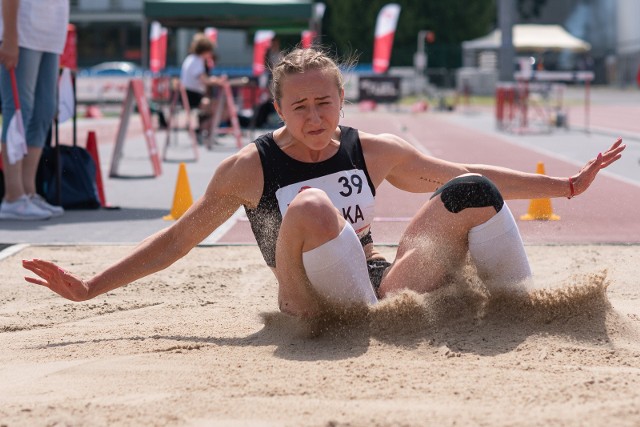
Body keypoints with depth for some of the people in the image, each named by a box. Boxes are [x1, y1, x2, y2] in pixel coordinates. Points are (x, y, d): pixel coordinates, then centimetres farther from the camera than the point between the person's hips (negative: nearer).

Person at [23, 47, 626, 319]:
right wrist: (89, 288, -3)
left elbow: (467, 178, 18)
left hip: (385, 286, 4)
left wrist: (564, 185, 17)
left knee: (473, 194, -14)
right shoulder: (250, 168, 0)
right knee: (311, 205, -33)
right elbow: (178, 238, 4)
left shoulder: (374, 151, 9)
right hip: (317, 311, -4)